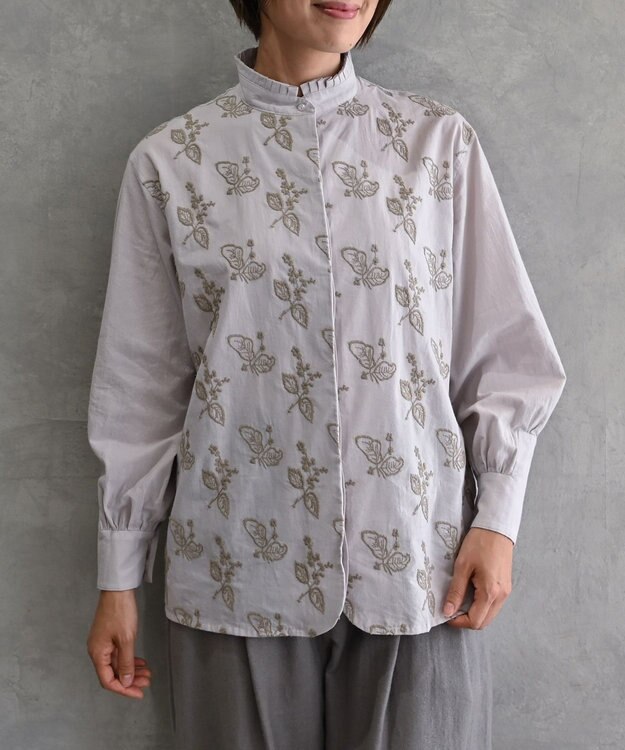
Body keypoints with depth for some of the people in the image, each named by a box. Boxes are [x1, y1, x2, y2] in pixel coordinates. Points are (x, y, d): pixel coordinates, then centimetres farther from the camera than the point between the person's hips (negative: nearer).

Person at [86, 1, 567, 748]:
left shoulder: (440, 141, 3)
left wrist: (498, 516, -2)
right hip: (241, 572, 0)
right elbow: (140, 385, 4)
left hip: (418, 569, 1)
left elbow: (504, 347, 6)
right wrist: (118, 578, 6)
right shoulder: (169, 160, 1)